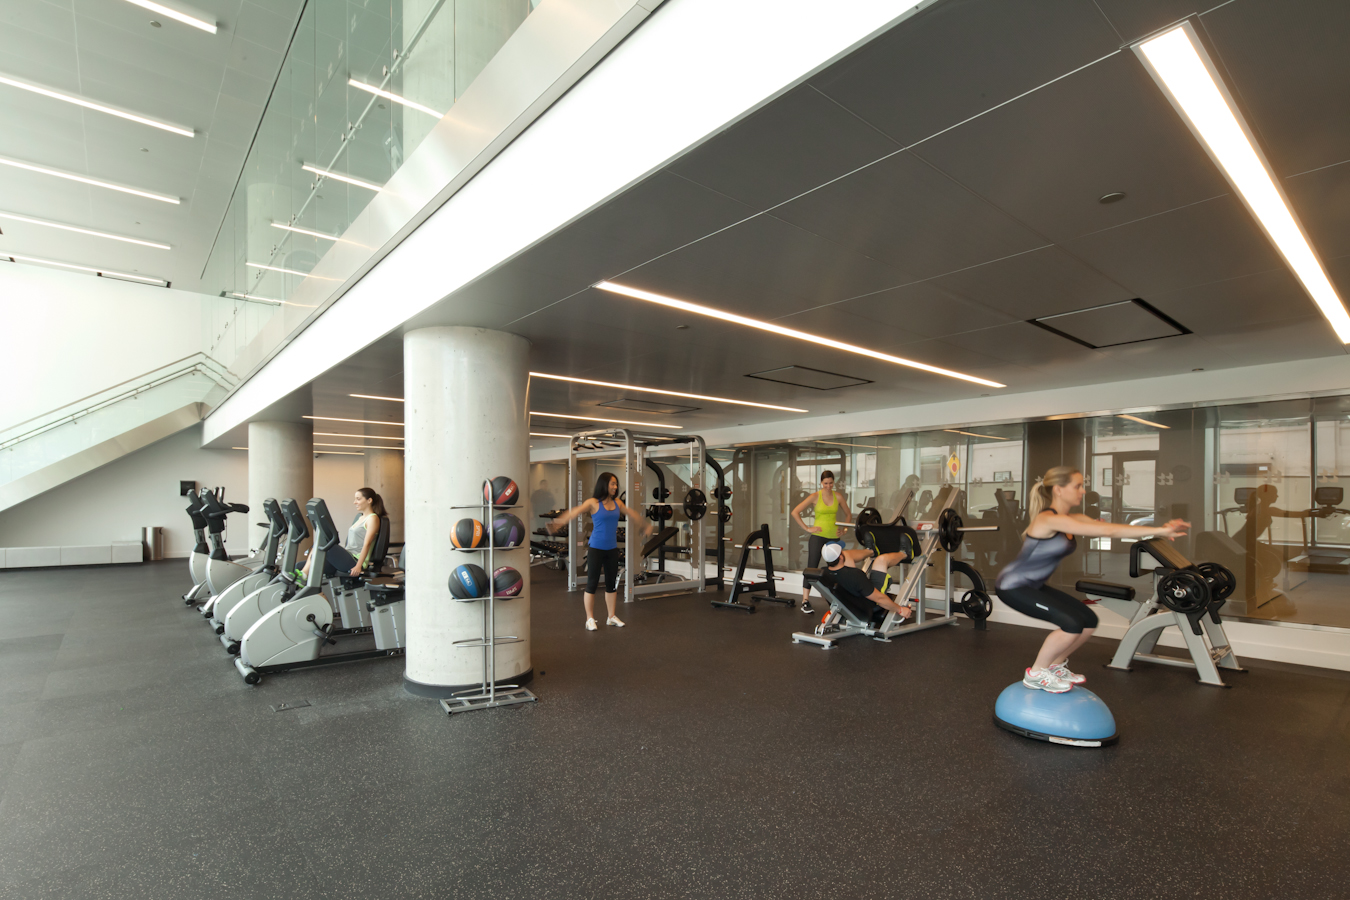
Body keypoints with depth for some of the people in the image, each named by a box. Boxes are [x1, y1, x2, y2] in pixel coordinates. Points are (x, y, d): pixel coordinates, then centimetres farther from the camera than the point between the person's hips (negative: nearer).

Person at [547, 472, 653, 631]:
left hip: (612, 549, 5)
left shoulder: (617, 502, 6)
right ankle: (590, 619, 15)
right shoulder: (594, 503, -10)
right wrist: (559, 523, -35)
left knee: (612, 583, 12)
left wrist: (646, 524, 29)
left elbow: (631, 514, 20)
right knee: (592, 583, 2)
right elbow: (575, 512, -20)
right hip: (596, 548, -5)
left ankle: (611, 617, 25)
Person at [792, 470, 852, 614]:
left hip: (834, 537, 4)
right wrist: (807, 528, -8)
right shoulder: (815, 496, -4)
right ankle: (805, 601, -4)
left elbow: (848, 515, 19)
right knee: (812, 568, -7)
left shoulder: (838, 497, 5)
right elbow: (795, 512, -6)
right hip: (818, 536, -4)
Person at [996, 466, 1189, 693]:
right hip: (1013, 586, -10)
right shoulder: (1049, 519, -24)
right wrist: (1158, 531, -22)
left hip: (1034, 585, 10)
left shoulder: (1073, 520, 5)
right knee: (1072, 624, -20)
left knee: (1089, 622, 9)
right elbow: (1108, 531, -27)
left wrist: (1159, 529, -12)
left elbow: (1110, 529, -2)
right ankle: (1035, 674, -1)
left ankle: (1055, 666, 26)